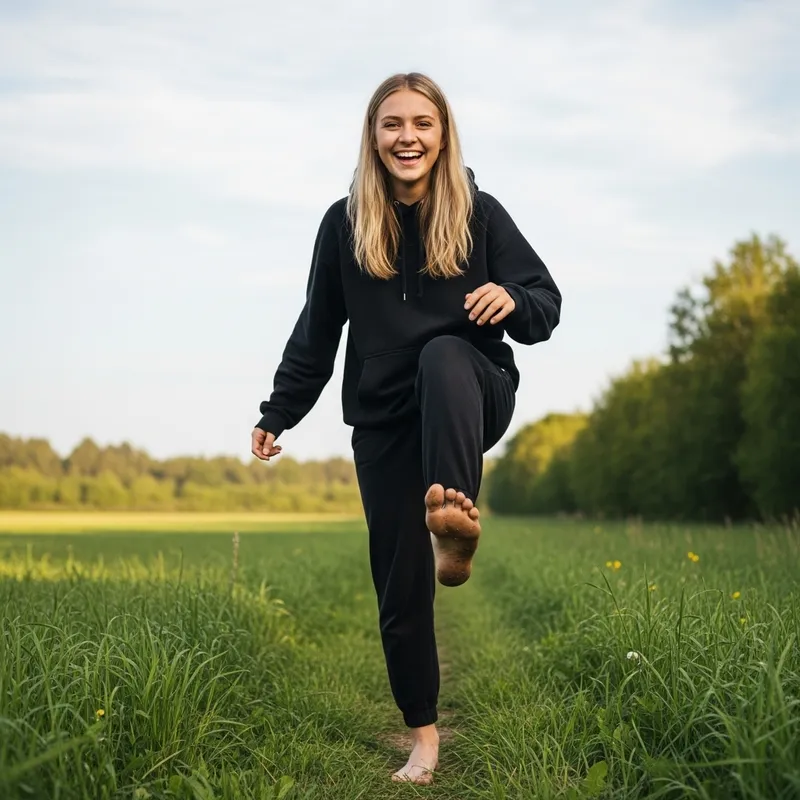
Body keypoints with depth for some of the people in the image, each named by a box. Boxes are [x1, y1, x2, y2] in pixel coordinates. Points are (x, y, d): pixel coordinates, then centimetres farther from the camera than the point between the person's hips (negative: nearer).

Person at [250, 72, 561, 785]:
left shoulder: (479, 213, -3)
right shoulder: (344, 223, 2)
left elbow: (548, 305, -2)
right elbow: (316, 331, 9)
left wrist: (513, 301, -26)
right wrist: (277, 415, 7)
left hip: (472, 399, -2)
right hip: (383, 420, 2)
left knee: (444, 354, -37)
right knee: (400, 581, 2)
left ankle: (455, 517, -55)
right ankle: (423, 729, 19)